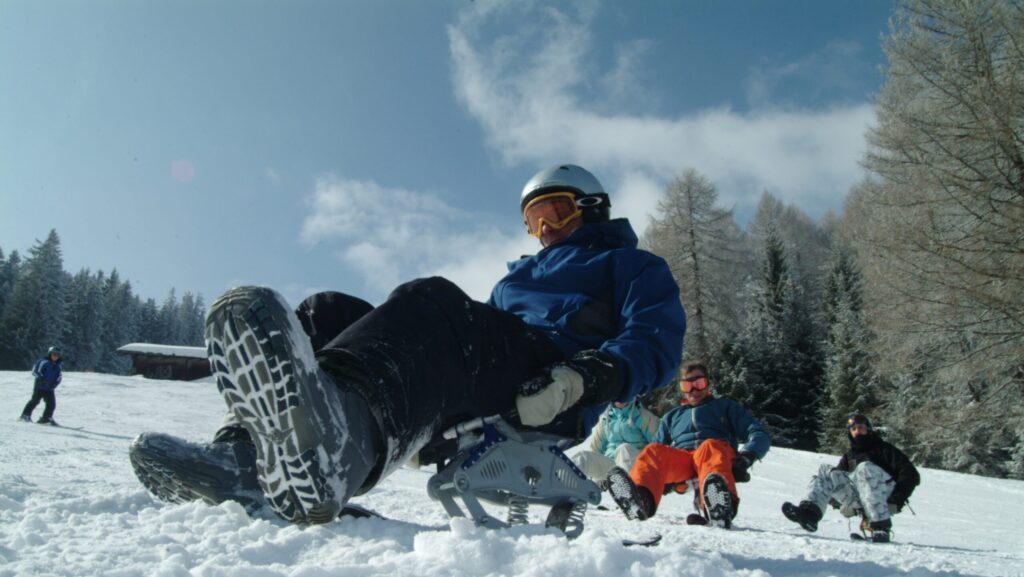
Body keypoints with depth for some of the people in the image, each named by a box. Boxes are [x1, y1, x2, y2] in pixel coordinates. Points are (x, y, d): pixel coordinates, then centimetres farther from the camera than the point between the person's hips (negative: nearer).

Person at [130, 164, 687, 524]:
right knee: (327, 312, -8)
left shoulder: (630, 264, 23)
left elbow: (658, 339, 3)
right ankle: (246, 454, -30)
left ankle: (334, 444, -63)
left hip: (545, 400, -6)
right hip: (472, 404, 6)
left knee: (432, 302, -33)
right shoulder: (515, 277, 41)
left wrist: (586, 377, -17)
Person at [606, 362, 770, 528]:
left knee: (709, 447, -37)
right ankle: (640, 500, -62)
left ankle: (721, 508, -66)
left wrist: (747, 456, -8)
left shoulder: (726, 406, 30)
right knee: (653, 451, -30)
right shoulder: (672, 416, 37)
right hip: (679, 460, 2)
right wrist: (664, 478, 1)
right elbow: (660, 450, 26)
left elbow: (759, 435, 16)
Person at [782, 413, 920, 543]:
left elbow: (912, 475, 4)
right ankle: (810, 512, -38)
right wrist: (840, 503, -4)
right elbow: (838, 480, 17)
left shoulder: (883, 449, 16)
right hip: (860, 503, 4)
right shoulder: (848, 457, 29)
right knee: (825, 472, -11)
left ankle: (881, 527, -41)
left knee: (865, 468, -30)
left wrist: (898, 499, -12)